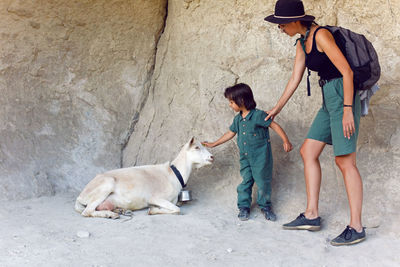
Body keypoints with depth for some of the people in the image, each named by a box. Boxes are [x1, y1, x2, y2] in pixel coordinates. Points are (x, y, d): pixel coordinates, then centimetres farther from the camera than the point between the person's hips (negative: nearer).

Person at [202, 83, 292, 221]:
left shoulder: (259, 115, -14)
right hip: (245, 157, 5)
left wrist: (286, 141, -18)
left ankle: (265, 206, 20)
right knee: (245, 182, 6)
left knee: (263, 182, 3)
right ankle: (244, 207, 17)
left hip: (260, 156, -5)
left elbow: (274, 125, -12)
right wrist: (213, 144, 24)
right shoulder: (238, 119, 8)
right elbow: (231, 133, 20)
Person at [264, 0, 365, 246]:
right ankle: (312, 215, 13)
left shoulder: (321, 35, -15)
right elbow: (295, 78, 20)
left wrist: (348, 109, -22)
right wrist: (277, 108, 27)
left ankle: (356, 227, -3)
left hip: (341, 95, -10)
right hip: (329, 99, 10)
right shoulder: (302, 43, 12)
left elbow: (347, 72, -19)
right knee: (308, 152, 8)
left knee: (345, 161, -9)